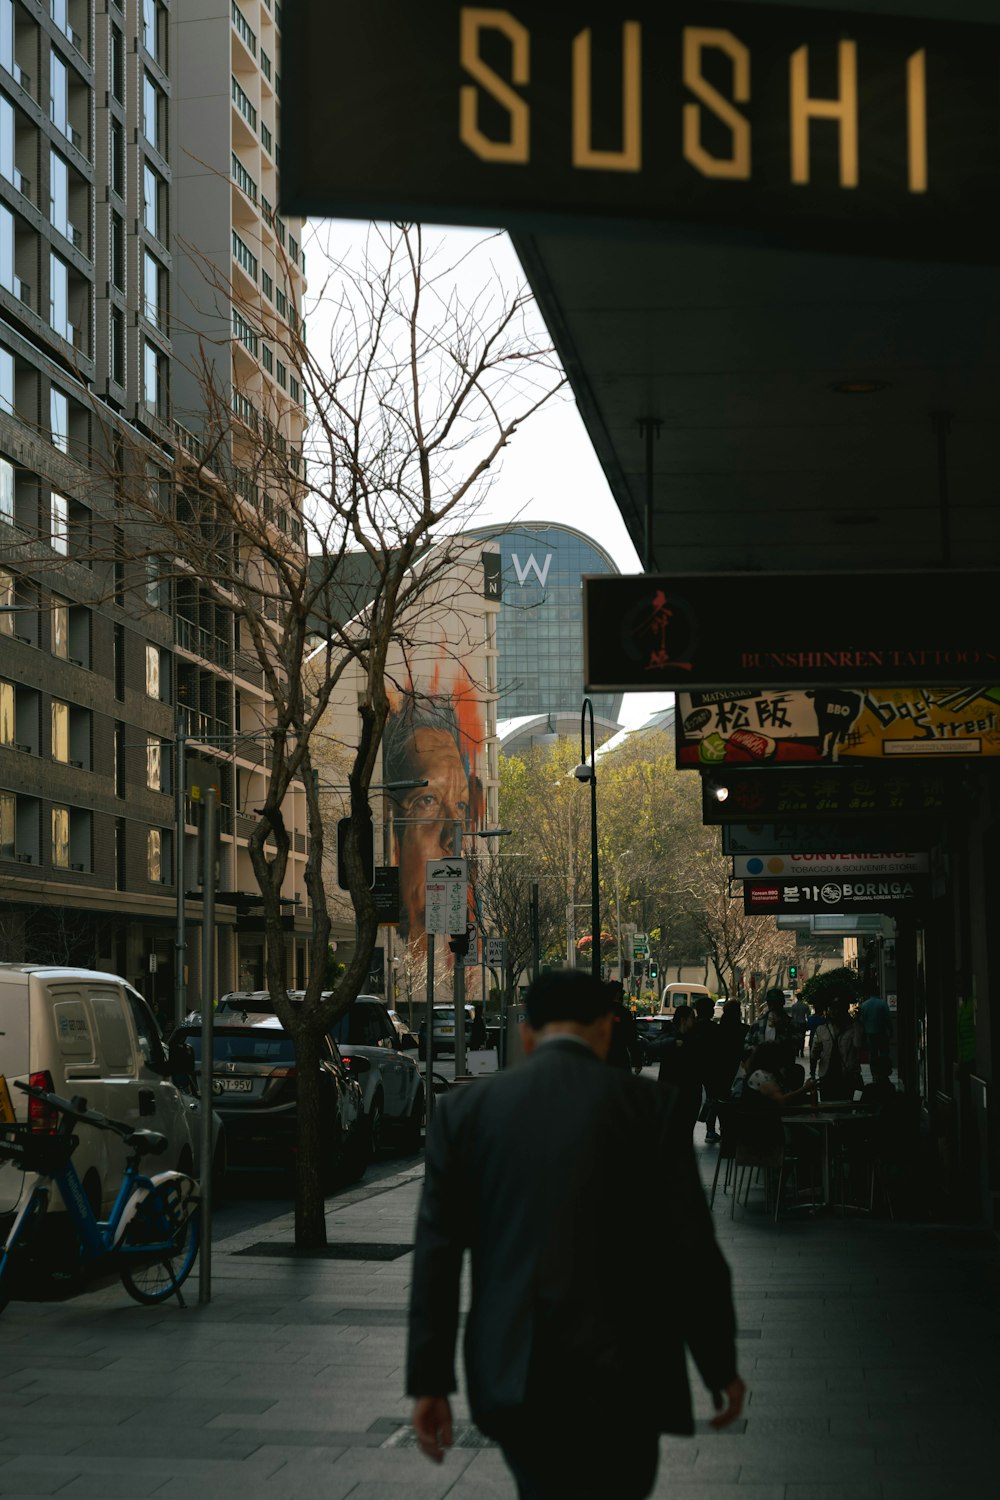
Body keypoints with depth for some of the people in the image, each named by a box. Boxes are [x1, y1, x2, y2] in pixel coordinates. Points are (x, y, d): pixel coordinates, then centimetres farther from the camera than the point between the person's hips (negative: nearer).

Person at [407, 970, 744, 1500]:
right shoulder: (646, 1104, -1)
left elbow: (435, 1254, 1)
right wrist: (721, 1367, 6)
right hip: (618, 1376, -2)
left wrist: (429, 1383, 4)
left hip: (510, 1376, 3)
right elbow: (693, 1248, -3)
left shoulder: (464, 1109, 5)